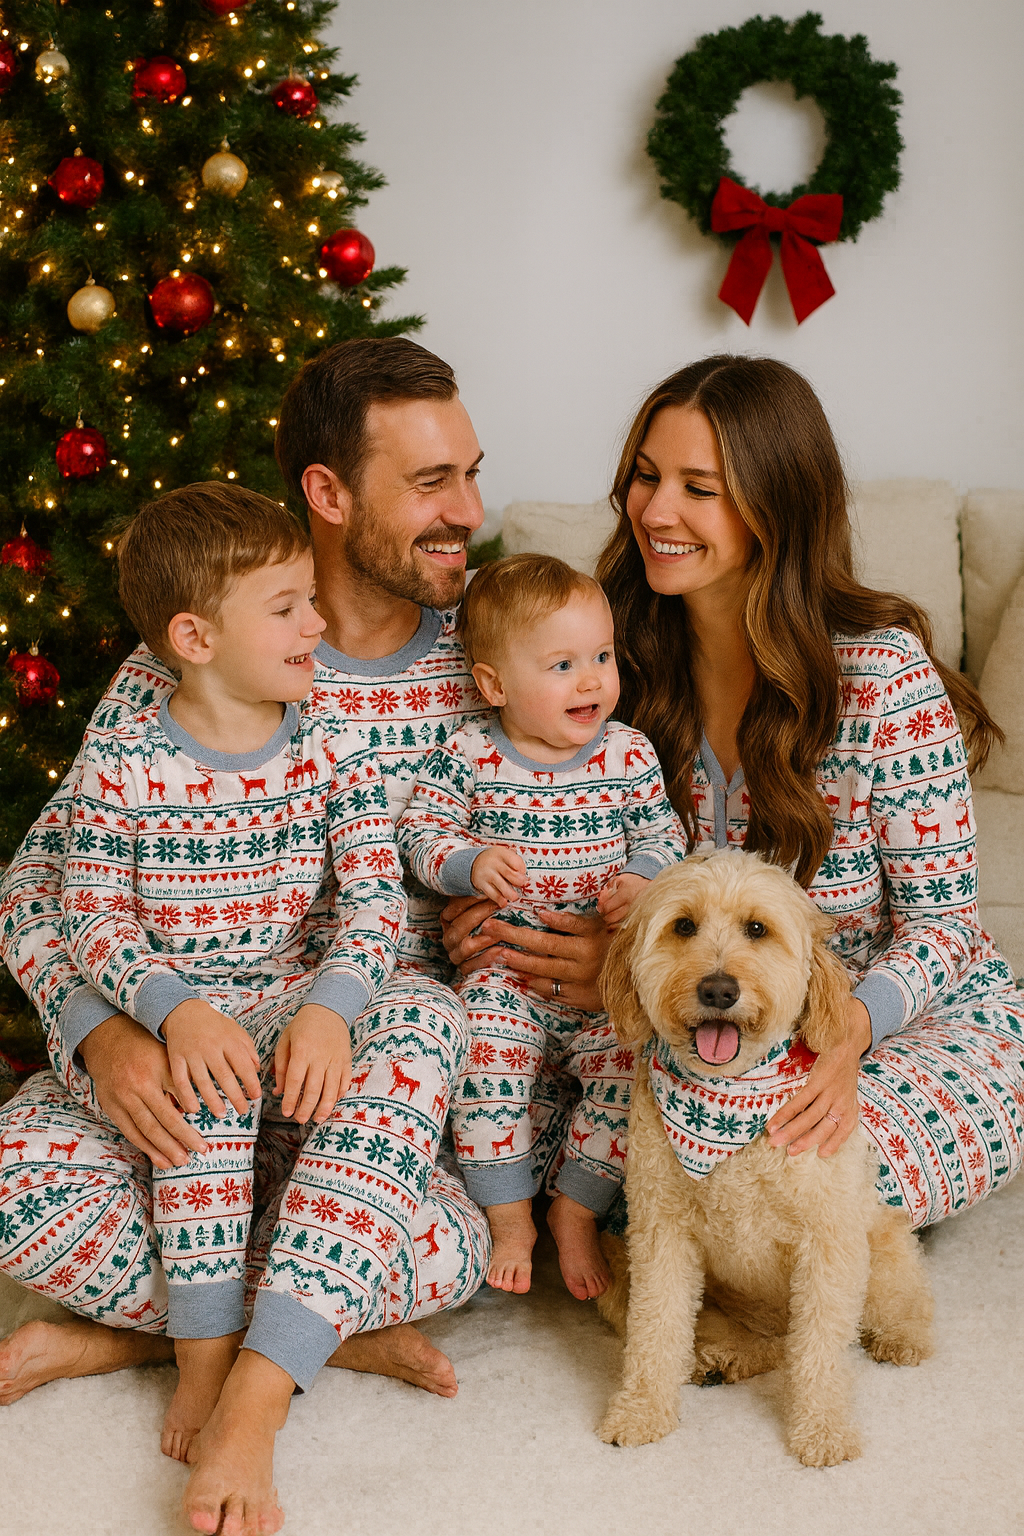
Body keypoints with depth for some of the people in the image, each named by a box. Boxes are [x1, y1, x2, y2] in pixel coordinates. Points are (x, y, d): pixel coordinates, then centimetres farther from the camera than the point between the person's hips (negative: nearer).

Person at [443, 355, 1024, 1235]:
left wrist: (844, 1034, -34)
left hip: (920, 1018, -3)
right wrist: (508, 919, -15)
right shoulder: (635, 658, -3)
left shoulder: (885, 676, -20)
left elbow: (942, 923, -14)